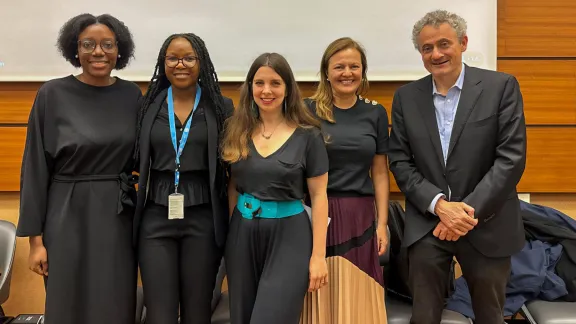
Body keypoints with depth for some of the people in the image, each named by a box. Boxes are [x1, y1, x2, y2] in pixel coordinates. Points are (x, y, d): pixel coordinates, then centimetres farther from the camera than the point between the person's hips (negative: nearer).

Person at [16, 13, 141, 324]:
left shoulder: (132, 95, 3)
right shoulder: (52, 94, -5)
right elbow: (35, 168, -4)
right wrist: (36, 237, -6)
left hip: (118, 218, 2)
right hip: (69, 217, -2)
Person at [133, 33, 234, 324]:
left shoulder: (221, 107, 2)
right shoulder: (148, 105, 5)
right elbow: (136, 160, 9)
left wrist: (232, 219, -2)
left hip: (203, 218, 0)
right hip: (156, 217, 1)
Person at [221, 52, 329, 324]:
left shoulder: (308, 135, -5)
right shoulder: (237, 131, 4)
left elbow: (318, 196, -5)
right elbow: (233, 187, 12)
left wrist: (318, 255, -8)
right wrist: (227, 233, 9)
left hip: (288, 236, -3)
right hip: (242, 234, 4)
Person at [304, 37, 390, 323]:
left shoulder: (376, 113, 5)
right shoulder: (308, 111, -2)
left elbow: (380, 172, 7)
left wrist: (382, 223, 3)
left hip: (360, 216, 2)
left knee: (357, 295, 7)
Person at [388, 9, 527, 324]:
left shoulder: (501, 86, -3)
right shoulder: (406, 96, 4)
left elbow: (512, 157, -9)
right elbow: (400, 161, 1)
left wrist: (471, 210, -15)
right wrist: (439, 205, -12)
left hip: (487, 225, -1)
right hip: (426, 226, 1)